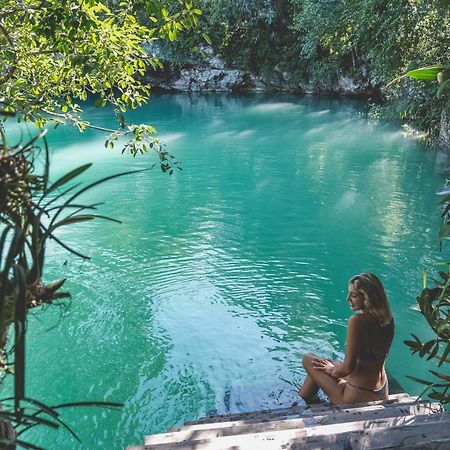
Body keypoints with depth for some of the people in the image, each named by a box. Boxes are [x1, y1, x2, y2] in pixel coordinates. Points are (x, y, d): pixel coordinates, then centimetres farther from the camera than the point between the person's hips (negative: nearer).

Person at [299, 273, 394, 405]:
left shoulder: (357, 320, -25)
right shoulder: (387, 318, -2)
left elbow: (348, 367, -22)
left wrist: (333, 371, -1)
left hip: (358, 396, -8)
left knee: (309, 359, 8)